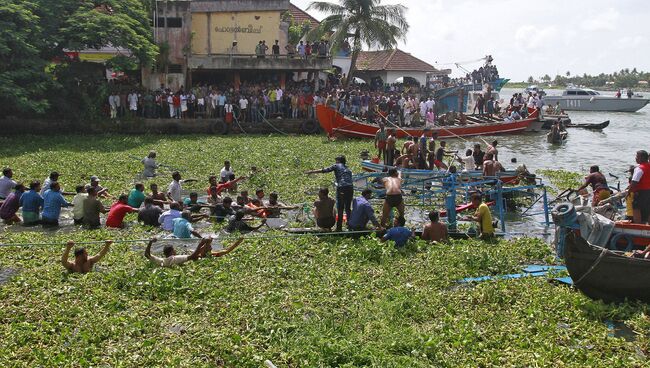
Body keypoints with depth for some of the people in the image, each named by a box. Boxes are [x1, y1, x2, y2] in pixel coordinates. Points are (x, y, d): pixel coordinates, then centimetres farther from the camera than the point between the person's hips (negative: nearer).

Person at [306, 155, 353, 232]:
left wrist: (312, 172, 14)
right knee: (347, 208, 14)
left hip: (341, 188, -5)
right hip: (350, 188, 5)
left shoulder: (336, 166, 10)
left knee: (340, 209, 1)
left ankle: (339, 227, 2)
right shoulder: (348, 169, 27)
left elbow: (324, 170, 6)